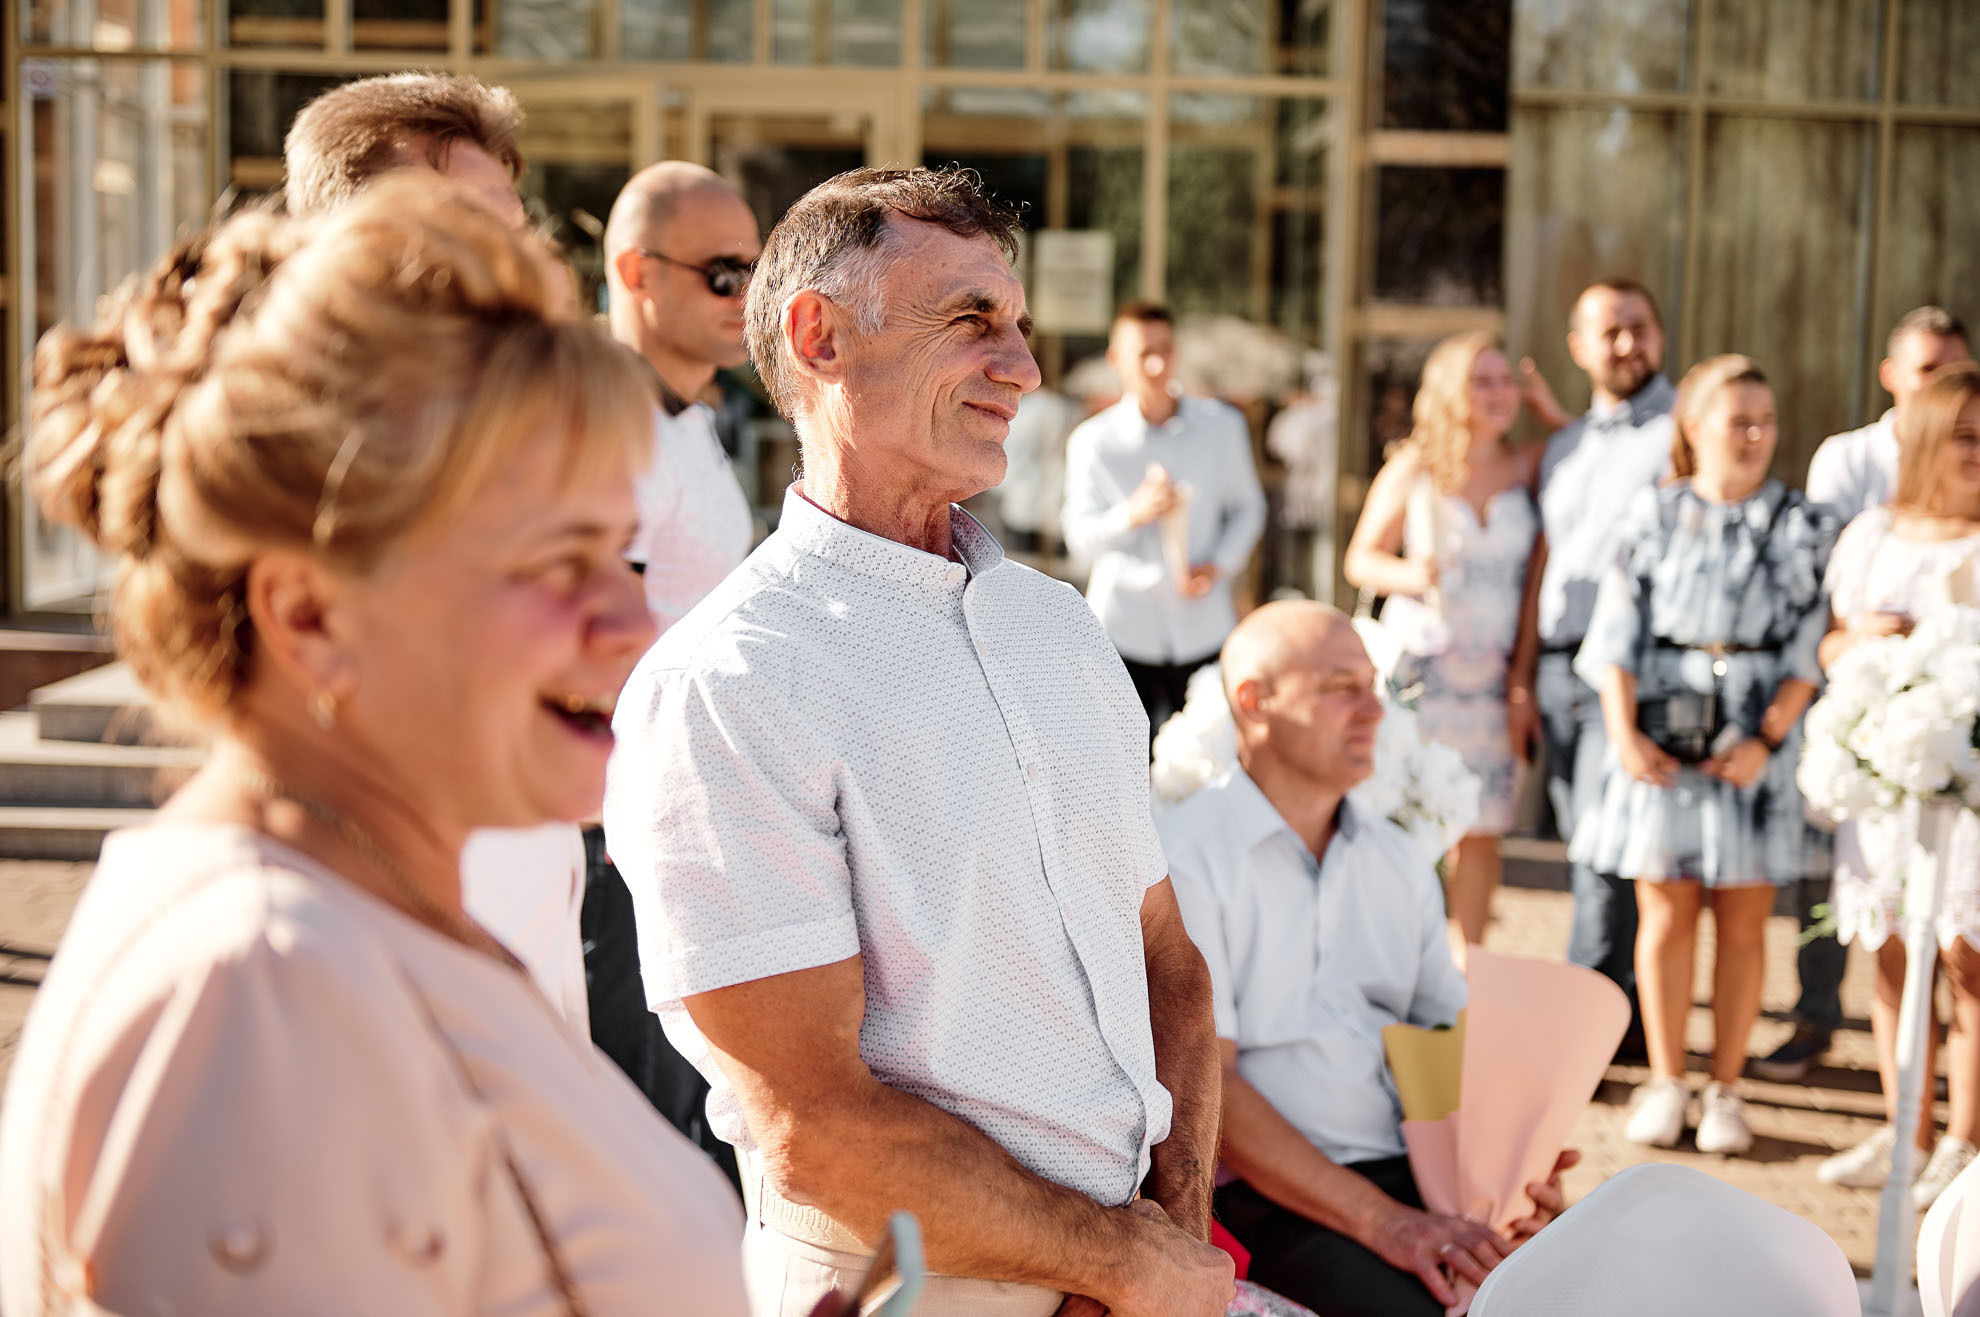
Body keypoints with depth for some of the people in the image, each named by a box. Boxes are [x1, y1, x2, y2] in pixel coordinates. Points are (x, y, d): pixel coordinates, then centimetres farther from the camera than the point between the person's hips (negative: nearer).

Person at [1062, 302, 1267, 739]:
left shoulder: (1222, 426, 4)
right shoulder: (1092, 441, -2)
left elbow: (1247, 507, 13)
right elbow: (1080, 538, -4)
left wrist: (1220, 564, -6)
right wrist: (1132, 514, -24)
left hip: (1203, 627, 1)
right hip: (1122, 628, -1)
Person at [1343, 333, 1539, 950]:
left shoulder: (1526, 469, 5)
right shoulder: (1413, 470, 1)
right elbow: (1360, 558, 4)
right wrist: (1408, 576, -15)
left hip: (1496, 674, 2)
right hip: (1422, 670, -2)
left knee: (1482, 829, 4)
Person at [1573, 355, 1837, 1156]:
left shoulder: (1801, 525, 5)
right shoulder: (1654, 516, 6)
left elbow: (1809, 650, 0)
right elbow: (1618, 634, 4)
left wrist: (1767, 739, -10)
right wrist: (1624, 733, -7)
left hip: (1755, 741, 0)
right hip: (1663, 738, 0)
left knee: (1743, 921, 2)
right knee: (1666, 914, 3)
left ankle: (1725, 1089, 12)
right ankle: (1665, 1084, 14)